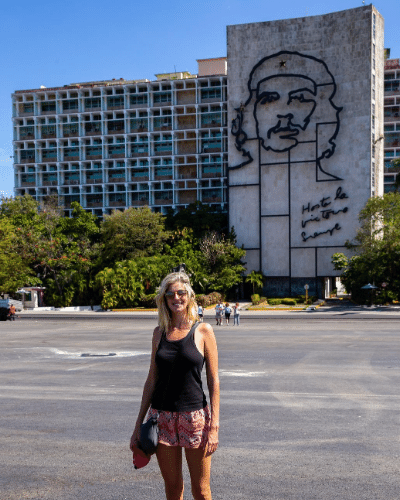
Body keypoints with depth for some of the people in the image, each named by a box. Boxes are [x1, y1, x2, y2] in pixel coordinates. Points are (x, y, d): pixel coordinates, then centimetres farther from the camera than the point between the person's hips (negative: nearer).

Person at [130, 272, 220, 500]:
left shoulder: (203, 331, -4)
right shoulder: (160, 333, 6)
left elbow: (214, 381, -5)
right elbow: (152, 380, 10)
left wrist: (214, 426, -10)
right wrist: (139, 423, 8)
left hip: (195, 415, -3)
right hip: (162, 416, 3)